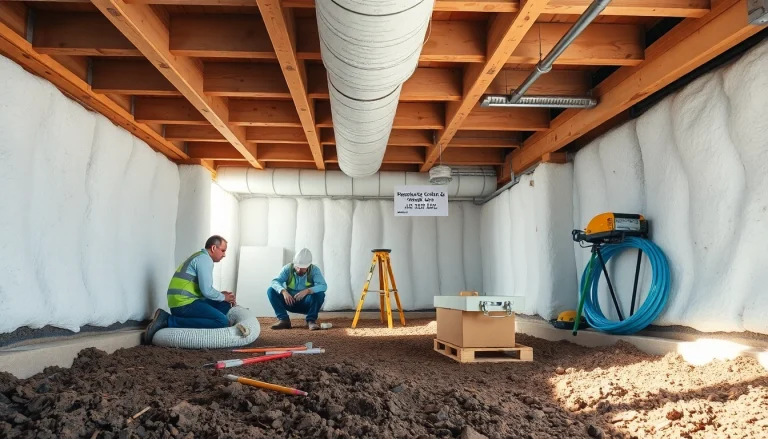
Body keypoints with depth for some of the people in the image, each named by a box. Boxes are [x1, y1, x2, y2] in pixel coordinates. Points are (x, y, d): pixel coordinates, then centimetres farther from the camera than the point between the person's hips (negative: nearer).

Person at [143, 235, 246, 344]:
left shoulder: (200, 257, 24)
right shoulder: (205, 259, -8)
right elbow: (206, 290, -16)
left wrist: (221, 294, 15)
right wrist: (223, 297, 2)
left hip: (182, 302, 10)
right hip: (184, 303, -10)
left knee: (225, 306, 16)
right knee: (223, 322, -21)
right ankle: (169, 321, -17)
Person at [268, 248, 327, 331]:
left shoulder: (314, 270, -15)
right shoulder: (288, 268, -11)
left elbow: (323, 286, -29)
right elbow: (275, 281, -22)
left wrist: (307, 291, -46)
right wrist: (284, 291, -42)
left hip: (306, 304, -2)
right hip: (290, 303, 2)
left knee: (320, 293, -31)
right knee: (271, 290, -18)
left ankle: (311, 321, -17)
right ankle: (284, 320, -18)